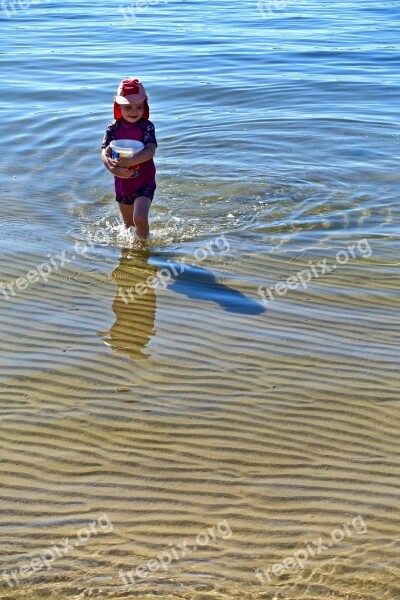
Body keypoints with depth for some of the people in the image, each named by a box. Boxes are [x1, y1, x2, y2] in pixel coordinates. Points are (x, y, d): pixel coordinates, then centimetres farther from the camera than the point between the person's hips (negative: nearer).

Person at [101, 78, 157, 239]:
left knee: (139, 218, -22)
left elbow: (150, 151, -27)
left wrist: (129, 161, -42)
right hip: (122, 183, 4)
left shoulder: (146, 126, -14)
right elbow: (104, 152, -15)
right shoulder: (113, 128, -5)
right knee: (128, 224, 18)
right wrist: (112, 168, -37)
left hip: (144, 183, -4)